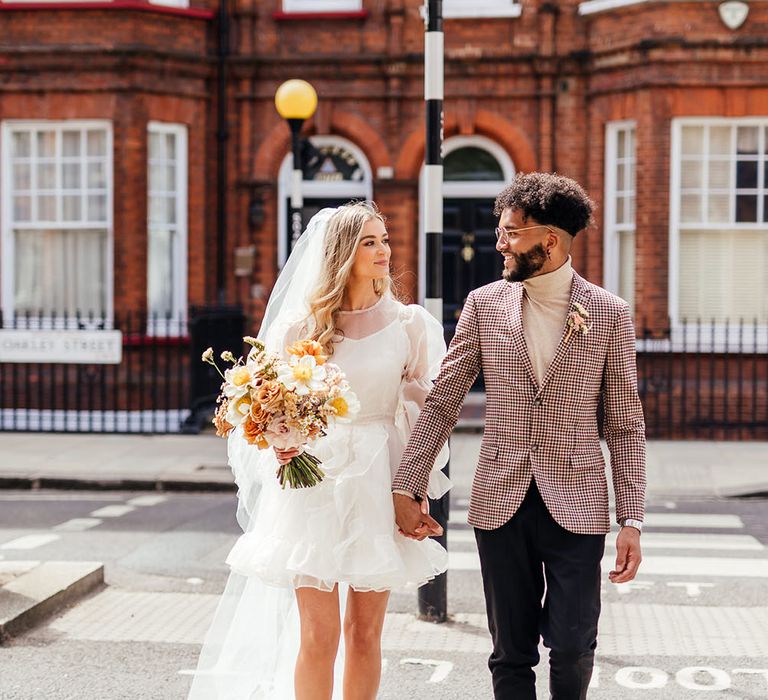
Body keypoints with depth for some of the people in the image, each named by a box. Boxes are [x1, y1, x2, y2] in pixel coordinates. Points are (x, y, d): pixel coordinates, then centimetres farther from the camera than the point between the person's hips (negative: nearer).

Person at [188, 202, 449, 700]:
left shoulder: (408, 324, 3)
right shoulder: (301, 326, 1)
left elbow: (422, 414, 5)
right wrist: (280, 448, -15)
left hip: (380, 485, 1)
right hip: (316, 485, -1)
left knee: (365, 632, 6)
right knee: (319, 635, -2)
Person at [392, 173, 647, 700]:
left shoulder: (610, 314, -1)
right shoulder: (484, 305, 3)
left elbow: (626, 425, 1)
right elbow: (442, 404, 5)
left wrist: (632, 520, -4)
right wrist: (406, 488, -2)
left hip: (577, 507, -2)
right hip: (501, 504, 2)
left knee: (572, 647, -2)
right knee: (511, 654, 7)